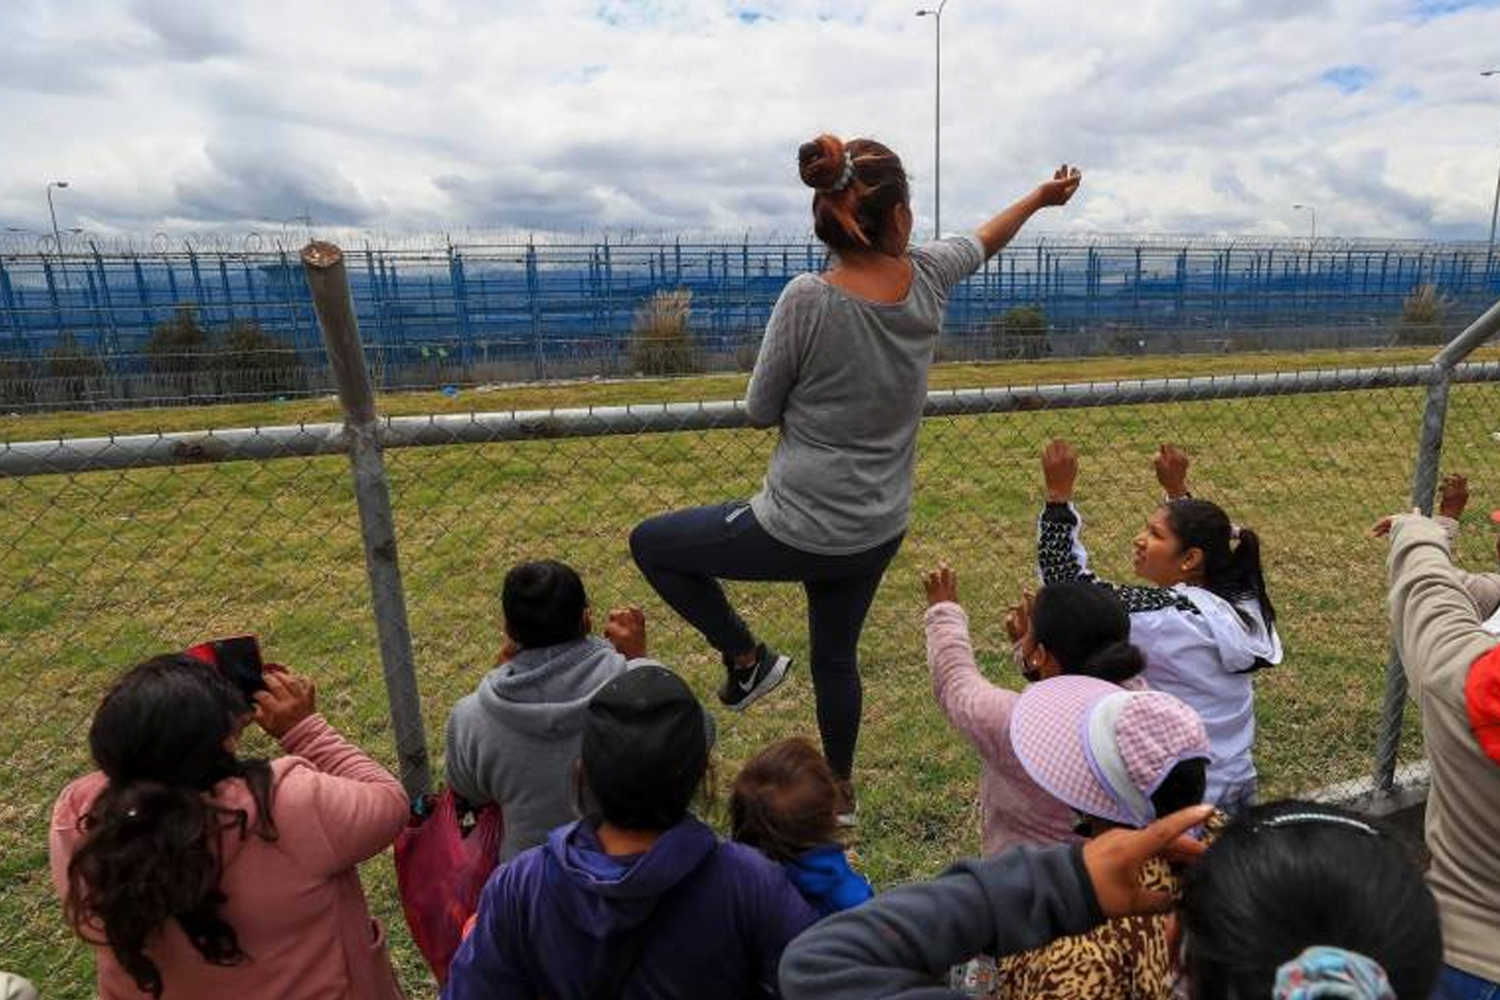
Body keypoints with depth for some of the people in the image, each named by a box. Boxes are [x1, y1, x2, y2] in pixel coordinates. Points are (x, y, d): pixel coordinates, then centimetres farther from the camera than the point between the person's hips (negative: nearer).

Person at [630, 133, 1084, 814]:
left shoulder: (808, 299, -20)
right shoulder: (925, 278, -5)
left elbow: (759, 412, -7)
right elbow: (984, 241, 18)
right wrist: (1043, 197, 39)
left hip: (801, 530, -6)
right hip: (879, 531, 6)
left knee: (650, 543, 13)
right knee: (836, 658, 26)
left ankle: (746, 656, 15)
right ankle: (839, 789, 46)